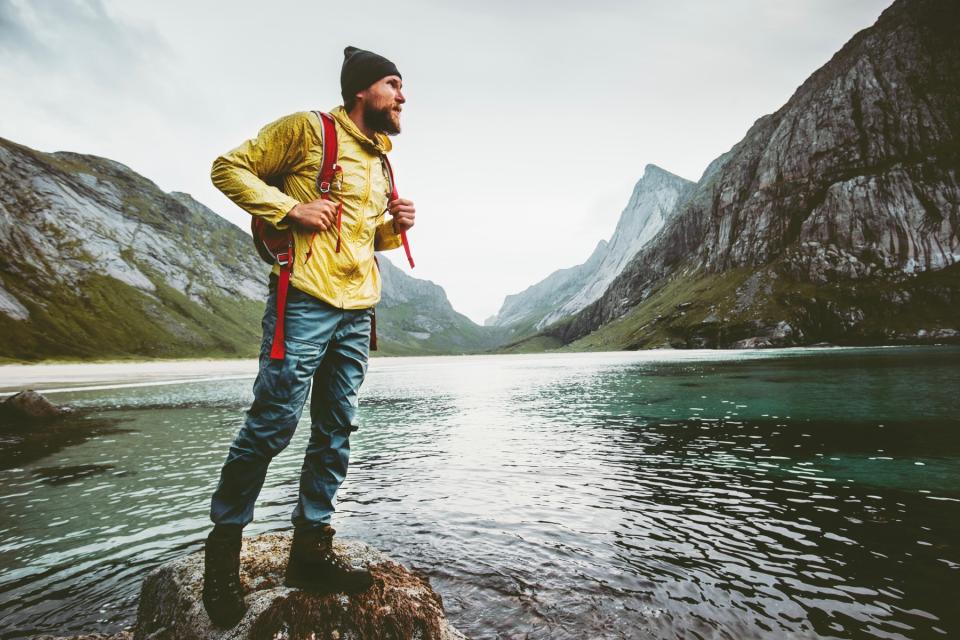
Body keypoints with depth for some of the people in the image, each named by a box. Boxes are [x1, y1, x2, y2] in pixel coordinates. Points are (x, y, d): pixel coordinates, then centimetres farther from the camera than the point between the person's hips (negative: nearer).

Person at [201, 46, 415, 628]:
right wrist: (290, 207, -13)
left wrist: (395, 227, 7)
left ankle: (311, 549, 20)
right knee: (272, 424, -5)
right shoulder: (307, 129, 1)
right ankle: (224, 542, 19)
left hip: (357, 313, 7)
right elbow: (229, 167, 1)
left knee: (336, 433, 7)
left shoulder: (381, 162, 22)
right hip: (306, 301, -7)